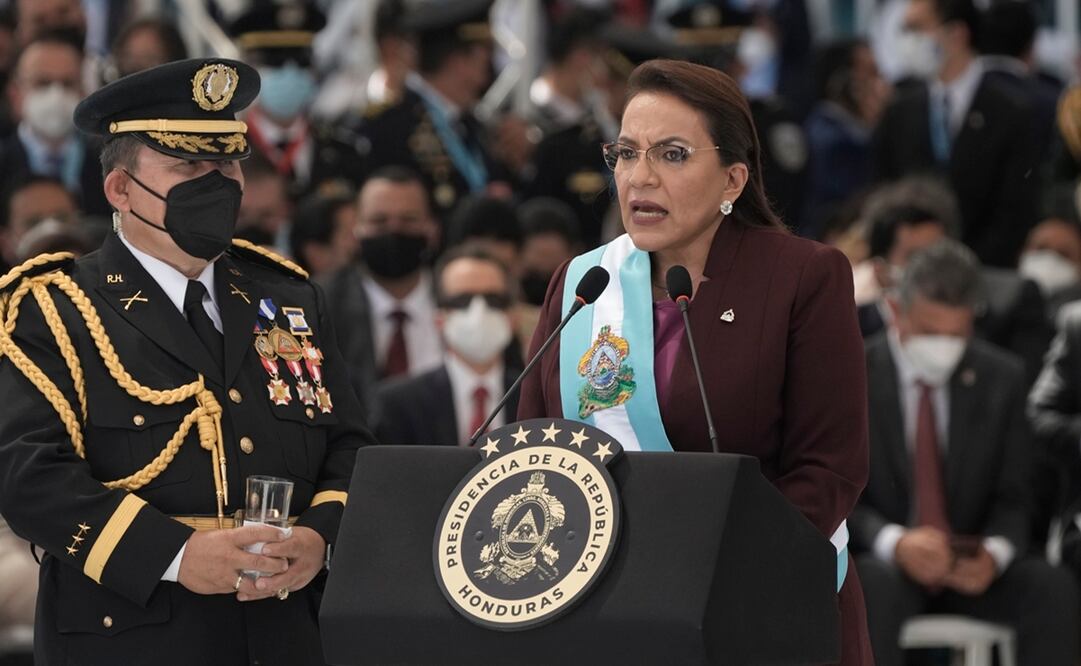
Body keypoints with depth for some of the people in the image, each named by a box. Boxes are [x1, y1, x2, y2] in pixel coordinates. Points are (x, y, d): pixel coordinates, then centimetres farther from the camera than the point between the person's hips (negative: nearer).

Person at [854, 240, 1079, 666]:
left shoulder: (1002, 379, 5)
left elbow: (1013, 499, 6)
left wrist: (995, 552, -18)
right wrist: (894, 543, -27)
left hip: (970, 570, 3)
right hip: (881, 564, -2)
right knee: (876, 589, -38)